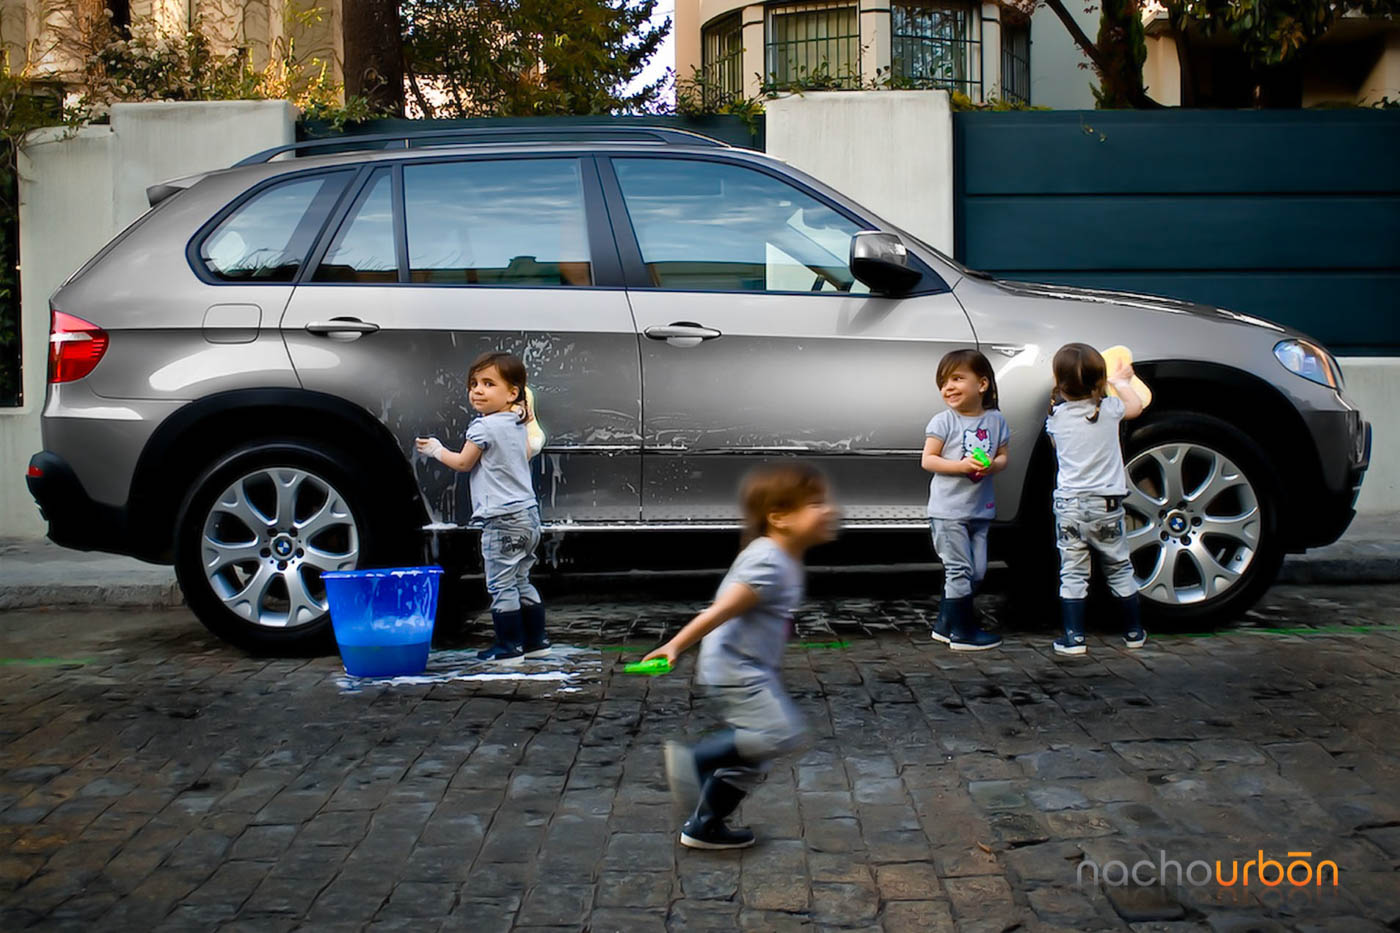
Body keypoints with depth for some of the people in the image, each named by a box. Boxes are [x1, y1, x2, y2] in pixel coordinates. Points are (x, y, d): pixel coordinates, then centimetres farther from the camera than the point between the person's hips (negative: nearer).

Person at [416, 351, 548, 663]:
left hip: (502, 519, -9)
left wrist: (436, 450, 12)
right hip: (528, 512, 9)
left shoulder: (484, 427, -14)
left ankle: (509, 646, 1)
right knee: (521, 581, 17)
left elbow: (463, 463, -4)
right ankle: (536, 640, 22)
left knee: (501, 584, -3)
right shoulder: (518, 424, 11)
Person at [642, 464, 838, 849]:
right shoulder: (768, 563, -21)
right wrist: (676, 646, -29)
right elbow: (722, 609, -27)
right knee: (782, 733, -23)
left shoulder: (784, 560, 10)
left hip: (752, 670, 10)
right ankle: (696, 758, -13)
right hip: (734, 669, -10)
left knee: (751, 758, 14)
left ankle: (704, 827, 25)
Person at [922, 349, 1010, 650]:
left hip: (980, 510, 5)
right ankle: (962, 632, 5)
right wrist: (962, 466, -22)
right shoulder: (943, 421, -8)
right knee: (960, 570, -5)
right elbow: (928, 460, -9)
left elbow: (1003, 456, 9)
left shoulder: (995, 420, 4)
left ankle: (945, 624, 24)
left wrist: (992, 465, -14)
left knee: (976, 572, 11)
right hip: (948, 510, -5)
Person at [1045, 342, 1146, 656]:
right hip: (1106, 504, 0)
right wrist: (1121, 381, 33)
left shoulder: (1056, 416, -2)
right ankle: (1133, 632, 25)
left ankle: (1073, 637, 2)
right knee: (1119, 569, 14)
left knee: (1072, 573, 5)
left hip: (1068, 504, 0)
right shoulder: (1108, 408, -6)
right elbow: (1135, 407, 17)